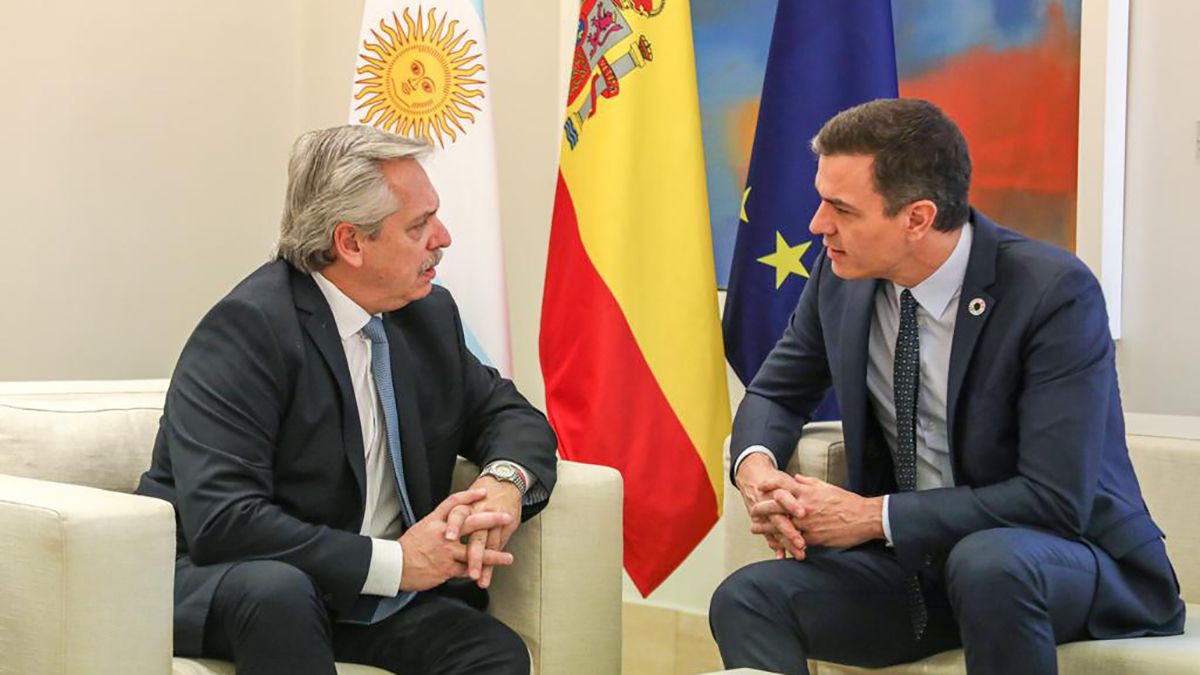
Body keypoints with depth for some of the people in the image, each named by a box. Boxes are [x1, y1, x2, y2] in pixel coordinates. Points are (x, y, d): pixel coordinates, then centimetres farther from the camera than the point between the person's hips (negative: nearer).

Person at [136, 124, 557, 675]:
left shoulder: (429, 314, 5)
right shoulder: (247, 326, -18)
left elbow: (505, 412, 18)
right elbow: (221, 521, -26)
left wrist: (507, 479, -9)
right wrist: (392, 562, -25)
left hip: (371, 598, 5)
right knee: (275, 589, -39)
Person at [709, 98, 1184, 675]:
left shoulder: (1056, 292, -20)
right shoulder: (842, 272, -3)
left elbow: (1056, 500, -24)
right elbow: (777, 393, 13)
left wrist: (874, 515, -24)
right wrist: (755, 465, -12)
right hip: (912, 561, 5)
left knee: (987, 561, -38)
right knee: (746, 601, -18)